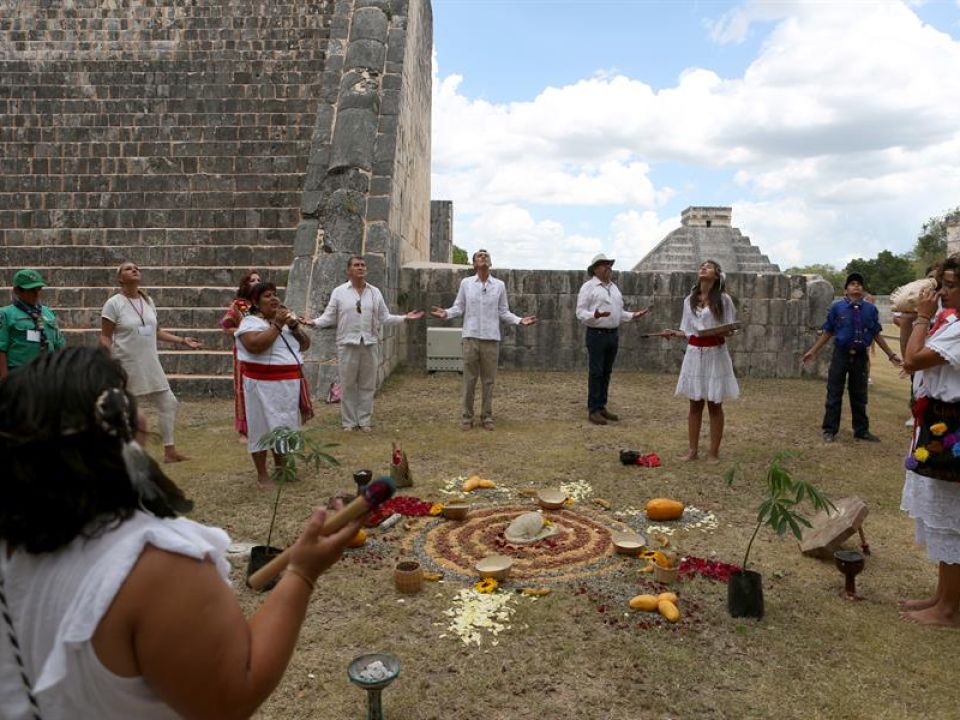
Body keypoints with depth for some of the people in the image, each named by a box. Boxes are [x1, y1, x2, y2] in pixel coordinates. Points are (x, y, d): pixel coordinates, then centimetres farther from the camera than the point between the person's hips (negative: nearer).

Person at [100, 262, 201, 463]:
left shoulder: (148, 301, 8)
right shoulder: (114, 303, -10)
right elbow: (105, 337, -10)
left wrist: (182, 340, 8)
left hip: (150, 365, 6)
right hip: (126, 366, -6)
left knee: (168, 403, 8)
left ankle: (170, 451, 18)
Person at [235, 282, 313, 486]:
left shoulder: (286, 319, 14)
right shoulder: (250, 322, -7)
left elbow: (305, 345, 11)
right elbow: (255, 346, -25)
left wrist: (294, 326, -5)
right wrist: (277, 325, -20)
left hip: (290, 383, 7)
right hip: (263, 385, -7)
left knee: (286, 426, 14)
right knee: (262, 426, 1)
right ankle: (262, 474, 11)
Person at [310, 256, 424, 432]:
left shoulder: (375, 292, 9)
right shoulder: (339, 291, 2)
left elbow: (384, 318, 8)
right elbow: (329, 317, 0)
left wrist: (405, 317, 0)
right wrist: (314, 322, -17)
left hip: (370, 344, 2)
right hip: (348, 344, -2)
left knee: (367, 385, 6)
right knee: (348, 385, 3)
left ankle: (364, 421, 16)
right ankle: (349, 422, 12)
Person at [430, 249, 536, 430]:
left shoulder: (499, 285, 7)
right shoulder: (466, 283, 5)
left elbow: (504, 312, 8)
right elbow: (458, 308, 4)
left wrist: (520, 320, -5)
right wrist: (446, 313, -15)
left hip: (491, 338, 1)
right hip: (471, 337, -1)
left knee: (488, 380, 6)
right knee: (469, 379, 3)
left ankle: (487, 416, 17)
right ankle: (466, 416, 13)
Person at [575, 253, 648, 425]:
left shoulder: (614, 287, 16)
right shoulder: (588, 287, -5)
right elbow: (580, 312, -11)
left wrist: (632, 315, 6)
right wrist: (594, 315, -29)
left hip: (613, 334, 7)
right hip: (597, 334, -7)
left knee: (606, 373, 11)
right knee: (596, 372, -4)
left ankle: (602, 406, 19)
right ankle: (593, 410, 2)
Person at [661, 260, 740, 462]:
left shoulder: (723, 299, -3)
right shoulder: (690, 300, 9)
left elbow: (730, 329, -2)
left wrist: (726, 332, -23)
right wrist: (674, 333, -4)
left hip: (715, 354, -3)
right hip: (694, 354, 4)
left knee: (714, 405, 4)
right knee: (695, 404, 9)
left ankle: (714, 452, 13)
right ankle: (693, 449, 18)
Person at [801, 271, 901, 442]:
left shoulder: (871, 309, 0)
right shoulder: (837, 307, -5)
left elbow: (877, 335, 5)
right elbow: (827, 332, 0)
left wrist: (891, 355, 6)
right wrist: (813, 351, -2)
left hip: (861, 357, 2)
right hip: (841, 355, -2)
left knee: (859, 396, 13)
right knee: (834, 394, 5)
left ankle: (861, 430, 26)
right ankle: (830, 430, 14)